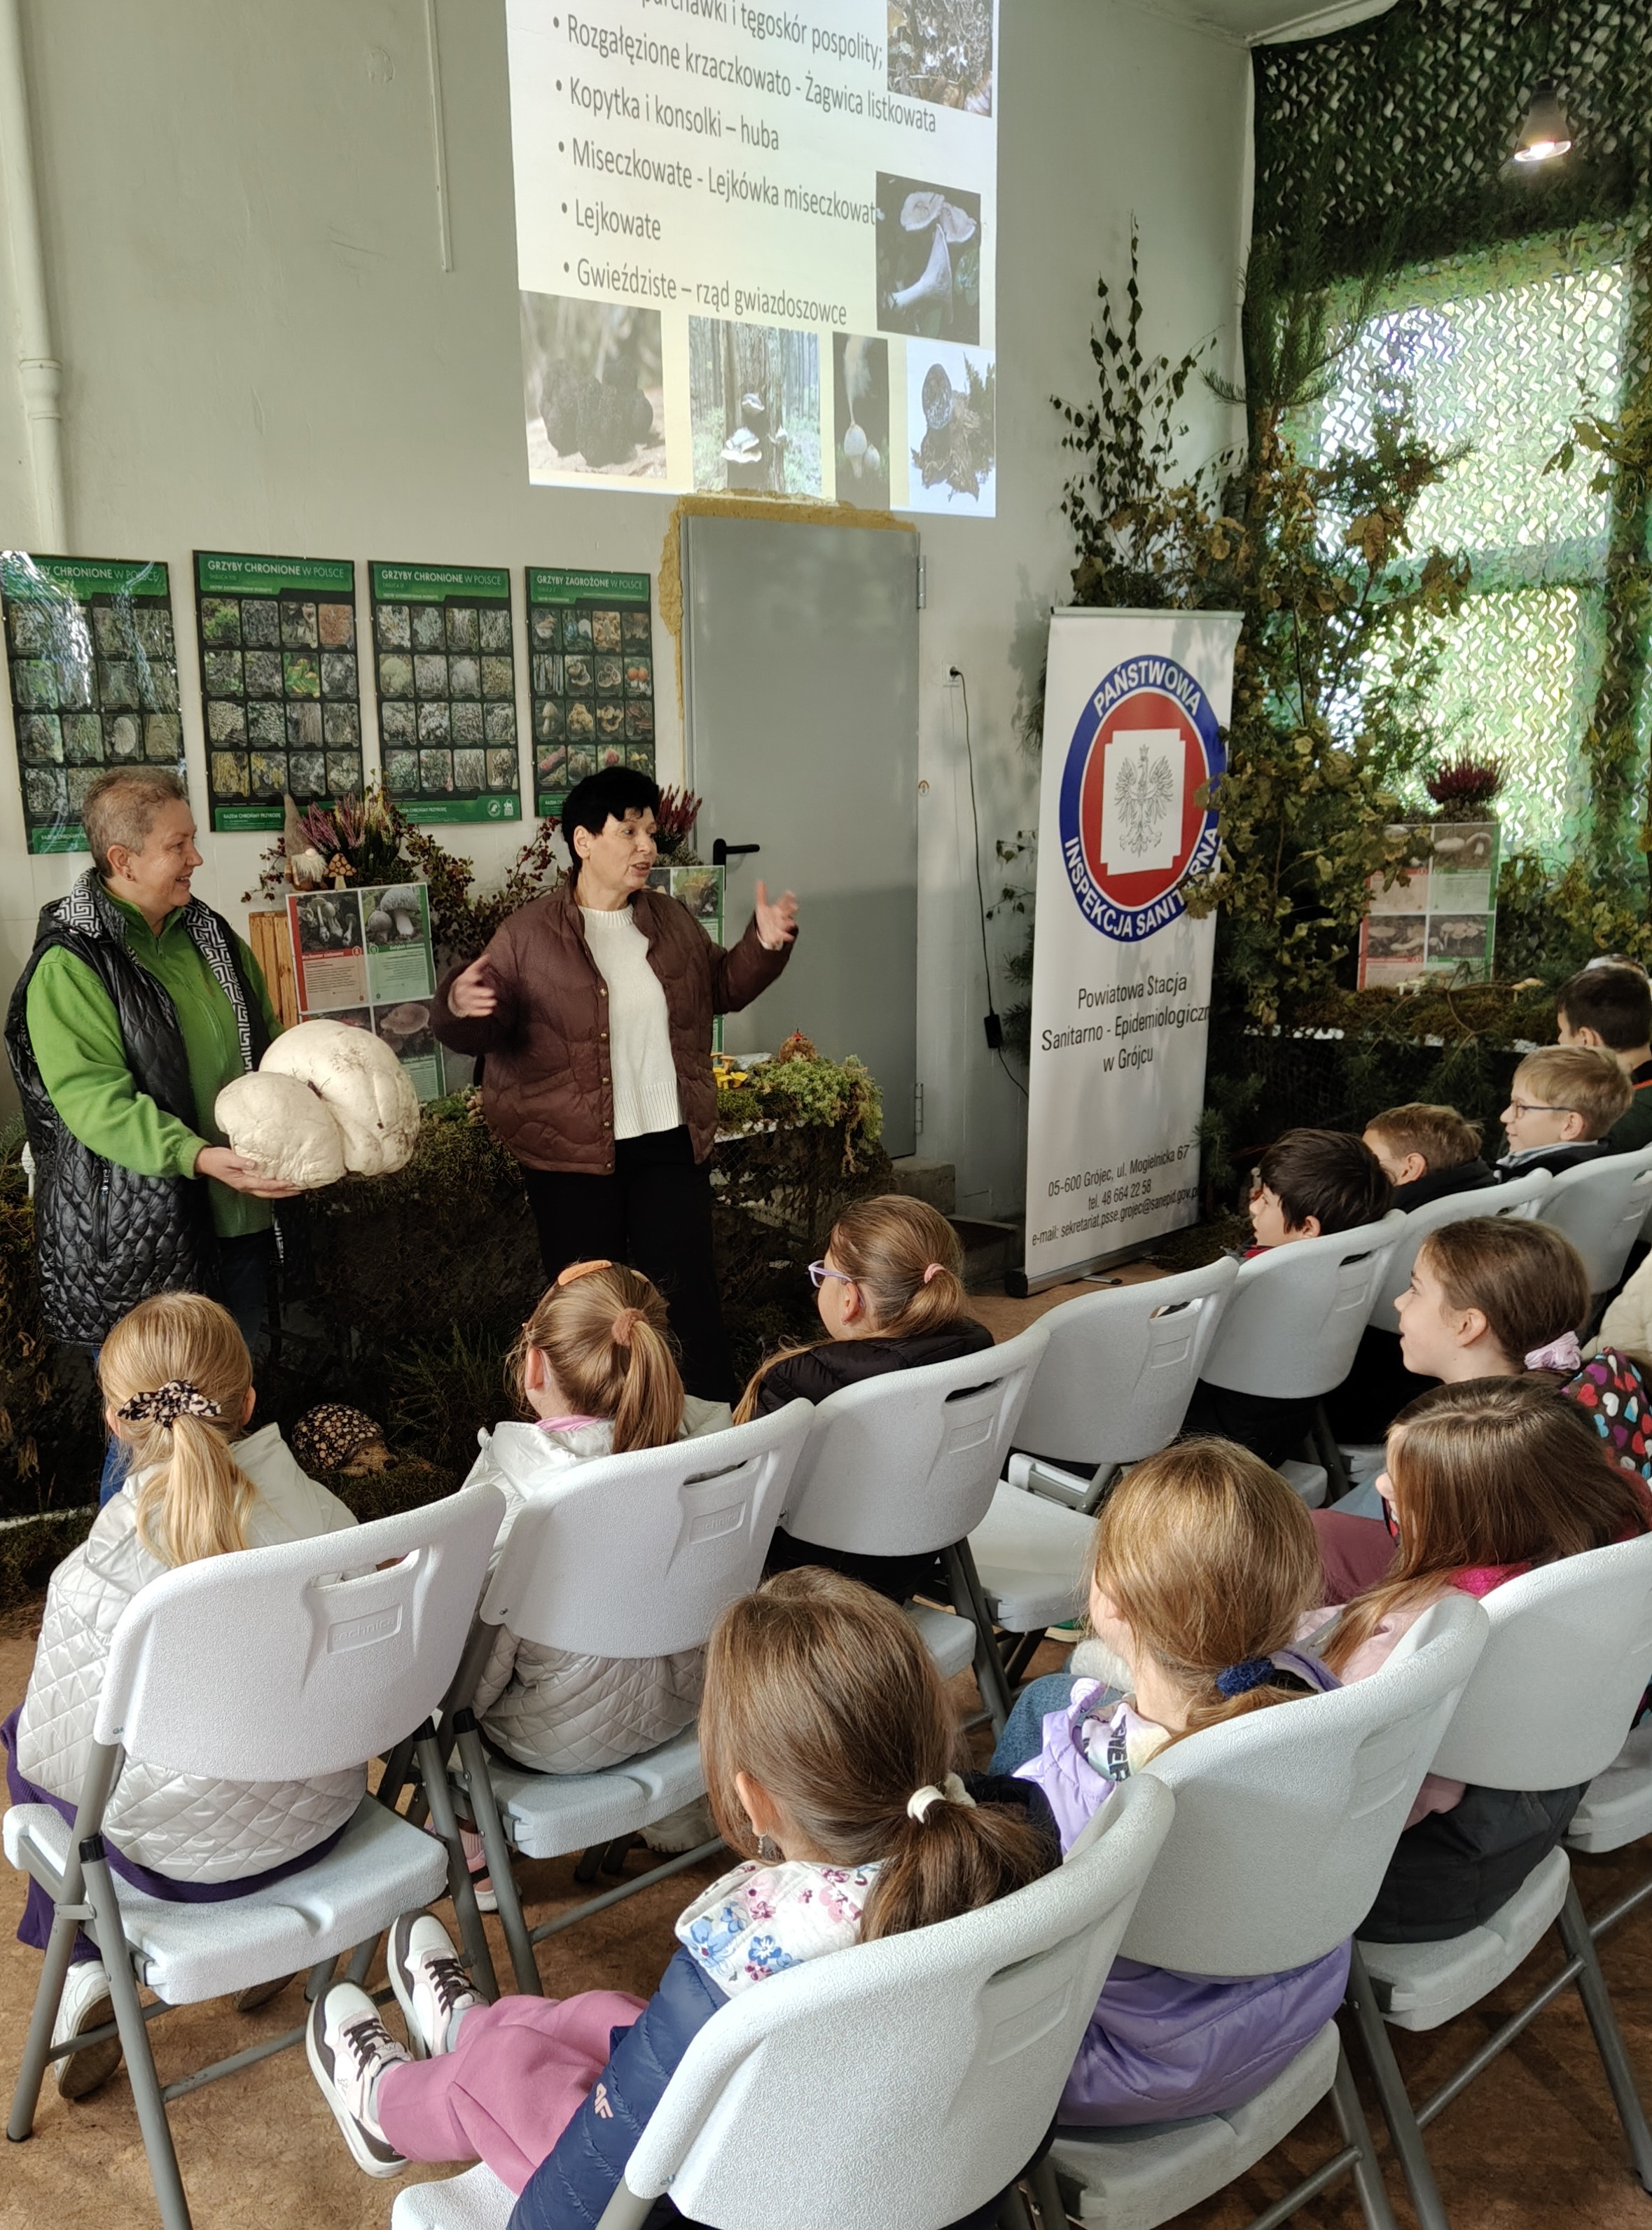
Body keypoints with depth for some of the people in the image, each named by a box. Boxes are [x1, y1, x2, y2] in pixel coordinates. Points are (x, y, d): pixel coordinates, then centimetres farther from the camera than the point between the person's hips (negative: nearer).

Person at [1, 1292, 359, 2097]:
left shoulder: (90, 1579, -27)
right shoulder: (325, 1514, -17)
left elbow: (65, 1757, -16)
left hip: (184, 1856, -4)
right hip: (321, 1817, 4)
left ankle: (86, 1971, 27)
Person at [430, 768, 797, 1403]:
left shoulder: (671, 920, 9)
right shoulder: (529, 933, -6)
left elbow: (721, 988, 21)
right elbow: (484, 1029, -8)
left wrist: (763, 945, 4)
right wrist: (460, 1007, -31)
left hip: (672, 1142, 3)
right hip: (573, 1153, -3)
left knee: (688, 1300, 8)